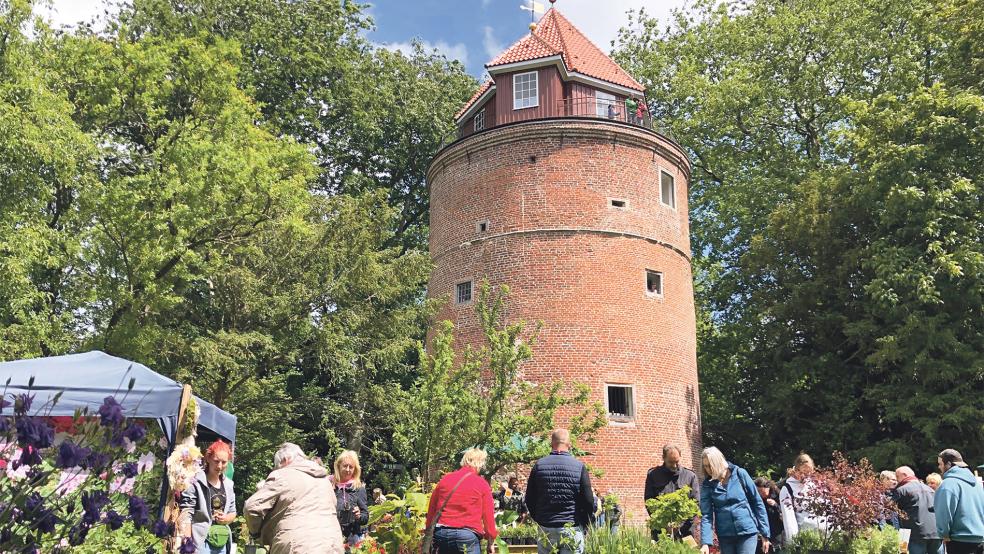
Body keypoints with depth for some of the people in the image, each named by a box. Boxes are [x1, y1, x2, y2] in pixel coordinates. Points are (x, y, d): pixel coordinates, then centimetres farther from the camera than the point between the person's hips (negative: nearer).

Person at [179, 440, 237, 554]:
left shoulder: (228, 484, 10)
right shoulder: (196, 482, -9)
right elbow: (186, 514, -13)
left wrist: (226, 518, -3)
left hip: (222, 542, 6)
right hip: (201, 541, -6)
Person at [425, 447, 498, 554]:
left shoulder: (445, 479, 9)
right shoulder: (482, 484, -2)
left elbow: (431, 509, 13)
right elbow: (488, 515, -1)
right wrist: (490, 542, 10)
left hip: (441, 533, 4)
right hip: (468, 534, -4)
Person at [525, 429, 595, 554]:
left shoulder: (539, 465, 1)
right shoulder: (579, 466, -5)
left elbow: (529, 499, 5)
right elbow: (589, 501, -6)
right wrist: (585, 525, 9)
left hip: (546, 529, 2)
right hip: (572, 529, -2)